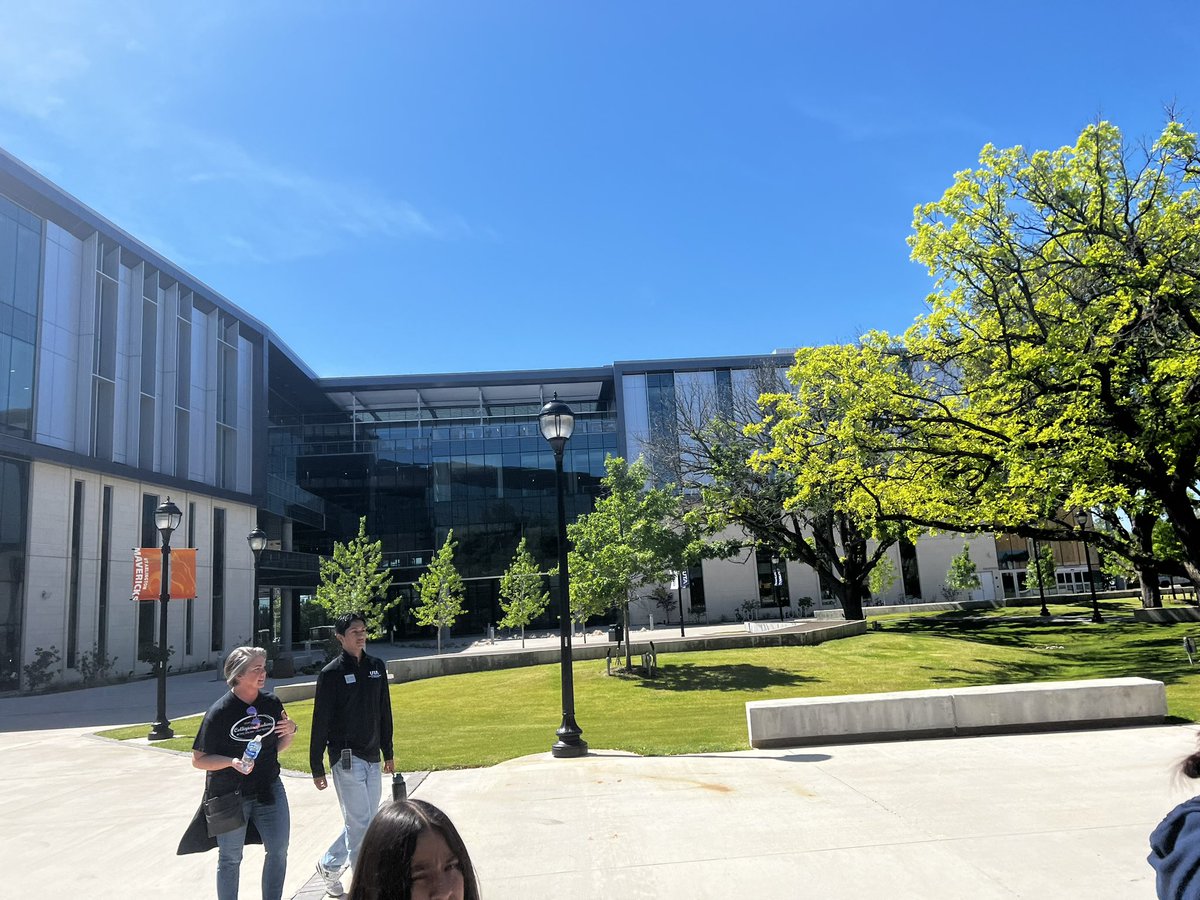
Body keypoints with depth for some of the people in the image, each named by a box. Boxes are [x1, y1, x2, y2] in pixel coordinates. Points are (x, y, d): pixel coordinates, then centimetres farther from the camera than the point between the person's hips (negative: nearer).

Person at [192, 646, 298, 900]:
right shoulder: (220, 712, -17)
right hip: (230, 795, -3)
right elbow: (198, 760, -10)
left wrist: (290, 732, -12)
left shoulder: (272, 703, -3)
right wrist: (232, 762, -26)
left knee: (278, 850, 3)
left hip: (269, 789, 4)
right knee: (230, 858, 11)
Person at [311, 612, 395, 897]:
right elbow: (320, 723, -7)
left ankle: (328, 866, 34)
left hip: (373, 759, 6)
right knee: (360, 824, -5)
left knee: (363, 822, 14)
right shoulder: (331, 673, -10)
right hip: (346, 758, -6)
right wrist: (317, 768, -6)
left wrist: (388, 753, 16)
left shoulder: (376, 667, 7)